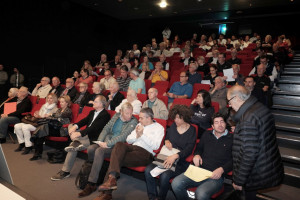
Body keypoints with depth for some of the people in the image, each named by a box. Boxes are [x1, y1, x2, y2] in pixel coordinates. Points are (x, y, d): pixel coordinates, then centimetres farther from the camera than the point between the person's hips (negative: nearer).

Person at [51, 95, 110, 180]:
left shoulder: (105, 115, -13)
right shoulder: (92, 112, 17)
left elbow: (94, 128, -22)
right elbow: (85, 120, 8)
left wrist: (79, 133, -27)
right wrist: (75, 126, -13)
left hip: (93, 139, -9)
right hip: (86, 134, 9)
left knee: (72, 148, -22)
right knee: (71, 126, 0)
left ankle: (65, 171, -7)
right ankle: (76, 142, -27)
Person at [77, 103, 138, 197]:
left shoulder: (133, 121, -7)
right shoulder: (116, 116, 13)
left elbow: (123, 136, -16)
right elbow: (106, 128, 11)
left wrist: (107, 144, -18)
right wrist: (100, 141, -4)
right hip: (106, 141, 6)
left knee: (99, 151, -29)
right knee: (90, 148, -19)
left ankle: (91, 184, -22)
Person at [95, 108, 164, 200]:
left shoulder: (159, 128, 5)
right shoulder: (140, 125, 24)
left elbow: (155, 146, -10)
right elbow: (128, 140, 18)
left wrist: (142, 135, -13)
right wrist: (136, 136, -2)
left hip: (145, 153, -6)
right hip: (132, 147, 6)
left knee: (118, 160, -23)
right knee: (119, 144, -25)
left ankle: (107, 193, -17)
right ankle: (111, 178, -31)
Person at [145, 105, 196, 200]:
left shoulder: (192, 130, -3)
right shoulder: (173, 126, 11)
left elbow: (189, 150, -12)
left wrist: (175, 156, -27)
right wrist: (166, 141, 2)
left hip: (180, 161, -5)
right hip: (165, 157, 5)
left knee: (165, 175, -32)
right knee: (148, 170, -20)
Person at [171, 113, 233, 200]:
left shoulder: (231, 139, 5)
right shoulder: (206, 134, 20)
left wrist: (221, 169, -16)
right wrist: (196, 155, 9)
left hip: (216, 176, -4)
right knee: (176, 183, -20)